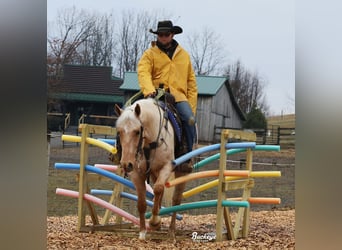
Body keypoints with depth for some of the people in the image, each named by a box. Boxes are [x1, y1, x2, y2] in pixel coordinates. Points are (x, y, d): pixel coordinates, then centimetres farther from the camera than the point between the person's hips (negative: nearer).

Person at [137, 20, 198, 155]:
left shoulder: (184, 55, 19)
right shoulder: (149, 54, 9)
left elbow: (191, 81, 18)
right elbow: (143, 73, -8)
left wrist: (191, 106, 8)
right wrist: (149, 91, -29)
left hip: (178, 96, 2)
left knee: (190, 119, -24)